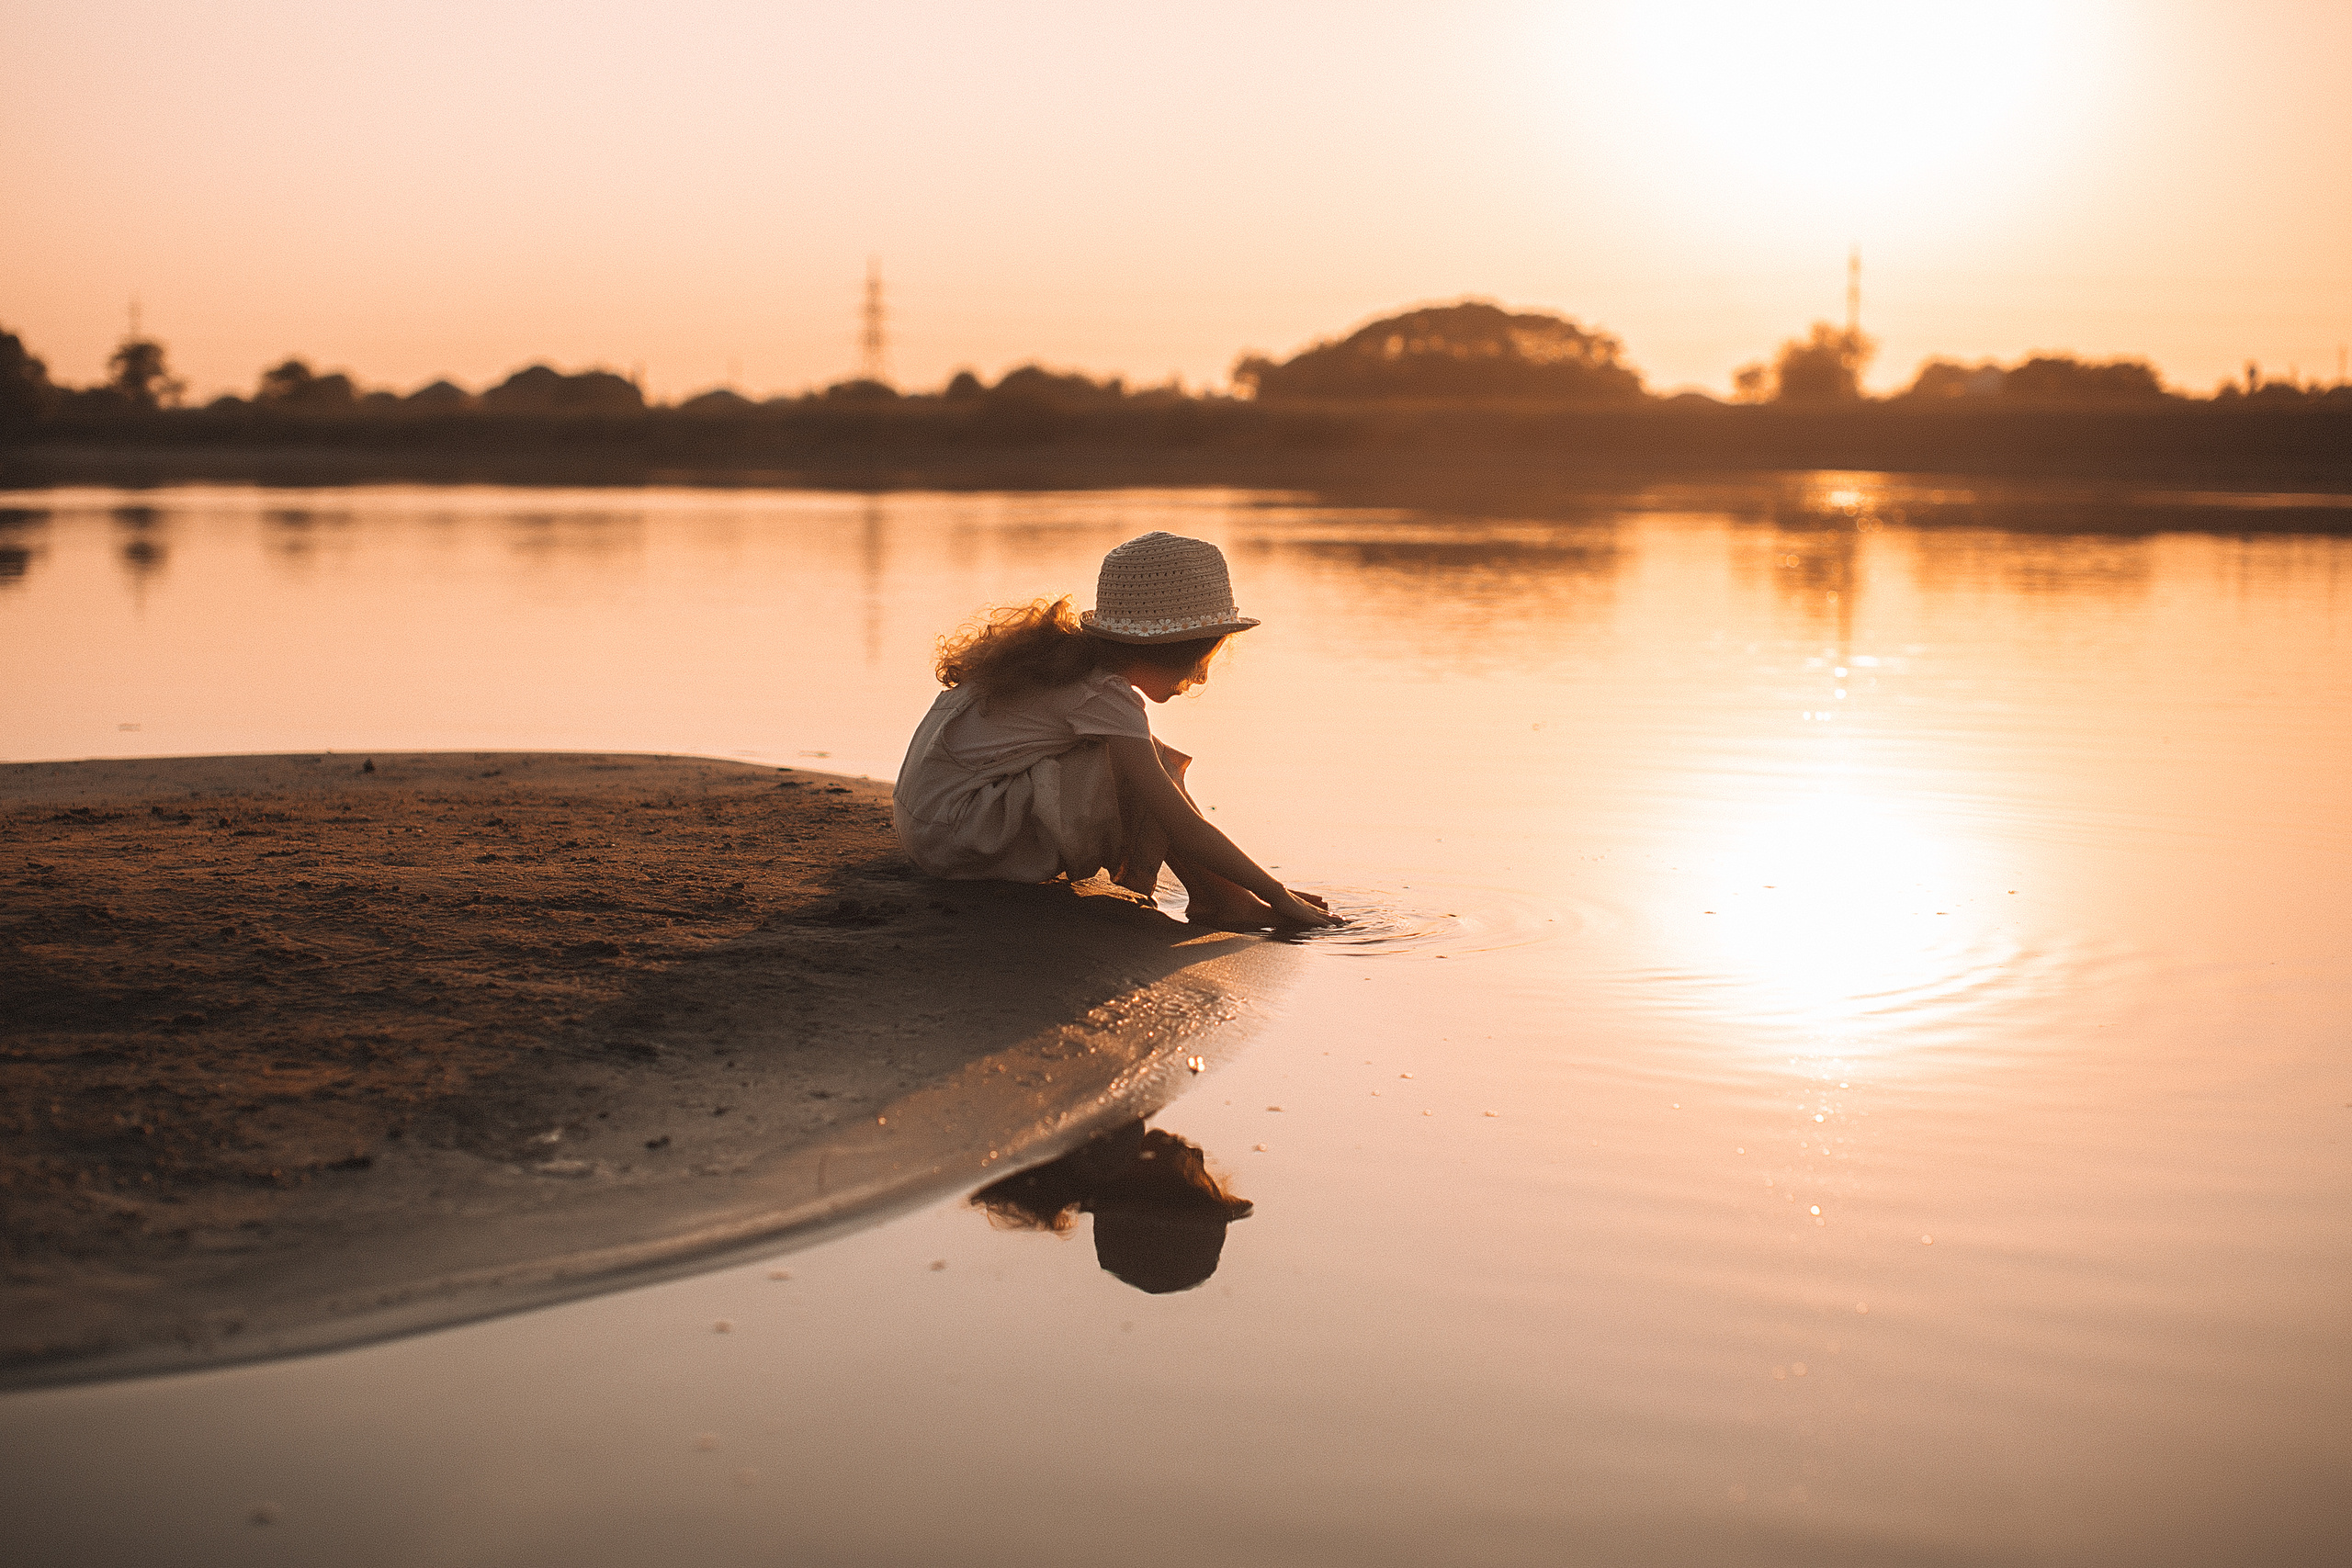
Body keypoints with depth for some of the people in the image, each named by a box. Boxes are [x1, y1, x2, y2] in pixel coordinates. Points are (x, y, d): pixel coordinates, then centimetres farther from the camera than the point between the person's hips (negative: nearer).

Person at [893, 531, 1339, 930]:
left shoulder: (1075, 658, 10)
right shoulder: (1106, 695, -19)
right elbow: (1180, 824, -21)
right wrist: (1278, 895, -16)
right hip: (953, 831, -10)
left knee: (1147, 768, 9)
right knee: (1143, 767, -19)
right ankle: (1216, 902, -8)